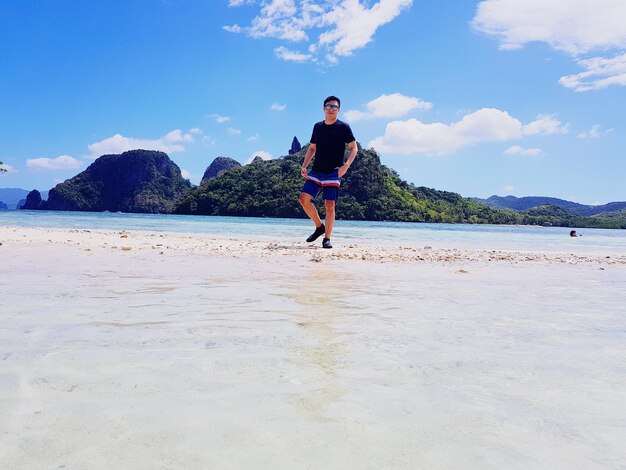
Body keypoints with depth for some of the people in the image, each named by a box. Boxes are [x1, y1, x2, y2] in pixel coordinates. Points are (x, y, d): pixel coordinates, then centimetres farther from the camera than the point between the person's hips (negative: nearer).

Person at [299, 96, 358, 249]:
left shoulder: (343, 127, -1)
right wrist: (304, 166, 8)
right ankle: (319, 226, 12)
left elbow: (354, 148, -2)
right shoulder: (318, 126, 13)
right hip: (316, 171, 5)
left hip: (333, 173, -4)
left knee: (330, 206, -7)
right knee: (304, 199, -7)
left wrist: (346, 165, -18)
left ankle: (327, 239, 4)